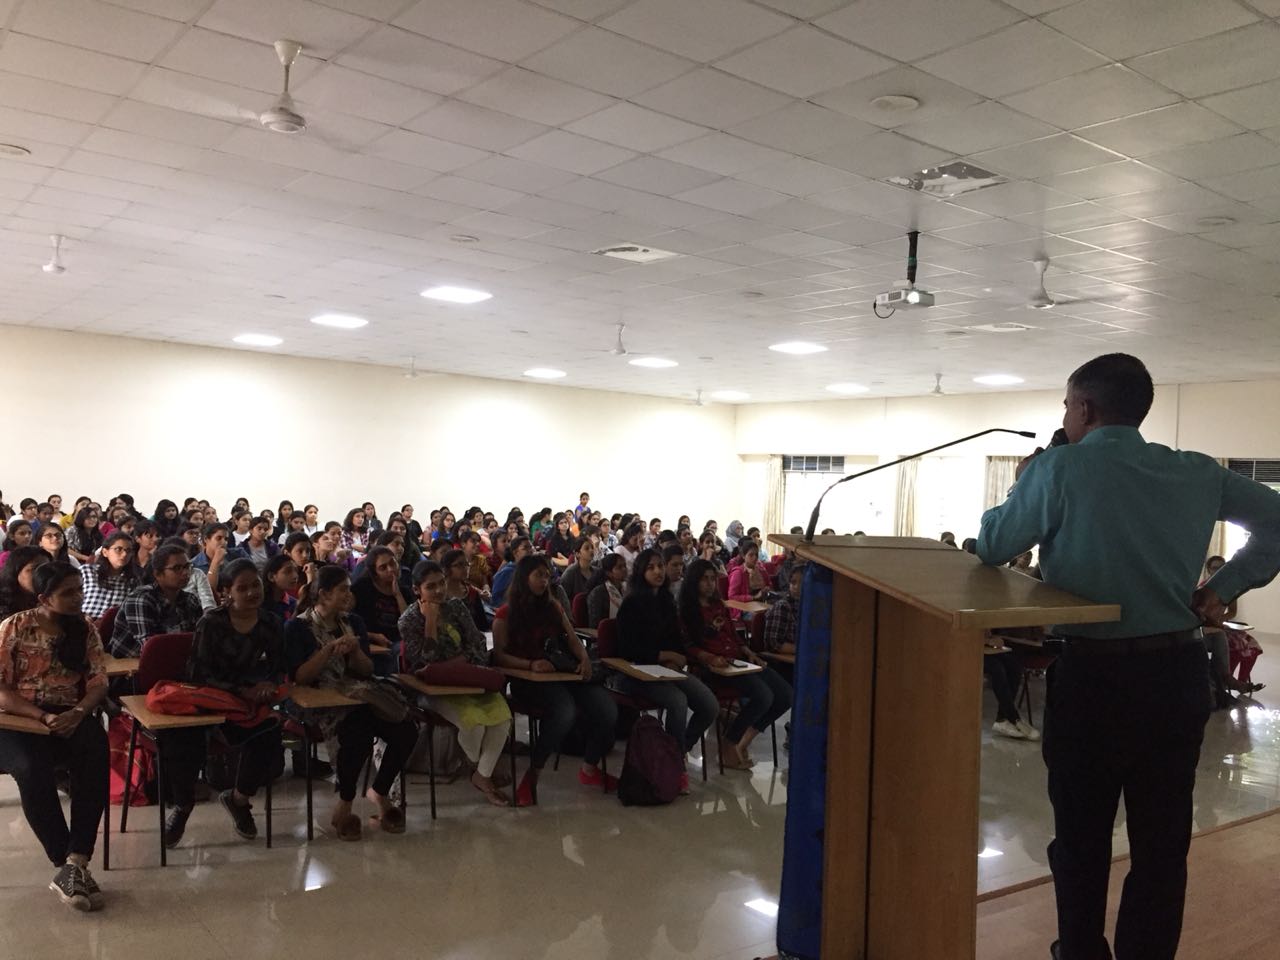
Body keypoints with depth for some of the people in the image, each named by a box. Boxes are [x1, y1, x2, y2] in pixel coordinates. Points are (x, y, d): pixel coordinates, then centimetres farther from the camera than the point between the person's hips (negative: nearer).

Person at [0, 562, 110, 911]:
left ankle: (73, 866, -32)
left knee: (96, 755, -31)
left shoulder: (85, 628, 7)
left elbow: (98, 682, 3)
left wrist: (78, 712, -19)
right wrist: (42, 717, -20)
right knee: (32, 769, -35)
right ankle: (72, 866, -26)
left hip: (69, 716, 2)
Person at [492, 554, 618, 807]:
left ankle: (590, 769, 6)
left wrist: (585, 658, -6)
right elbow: (499, 655, -4)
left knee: (607, 708, -19)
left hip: (562, 672, 5)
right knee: (564, 711, -37)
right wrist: (531, 664, -21)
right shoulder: (506, 614, 5)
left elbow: (572, 639, 16)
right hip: (526, 679, -5)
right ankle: (532, 775, -19)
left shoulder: (553, 607, 22)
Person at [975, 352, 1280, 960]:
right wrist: (1223, 589, 7)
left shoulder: (1059, 469, -10)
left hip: (1095, 675, -4)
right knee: (1163, 840, 13)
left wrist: (1023, 486, 13)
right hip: (1179, 672, 4)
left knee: (1082, 836, 11)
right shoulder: (1199, 473, 5)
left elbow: (991, 548, -3)